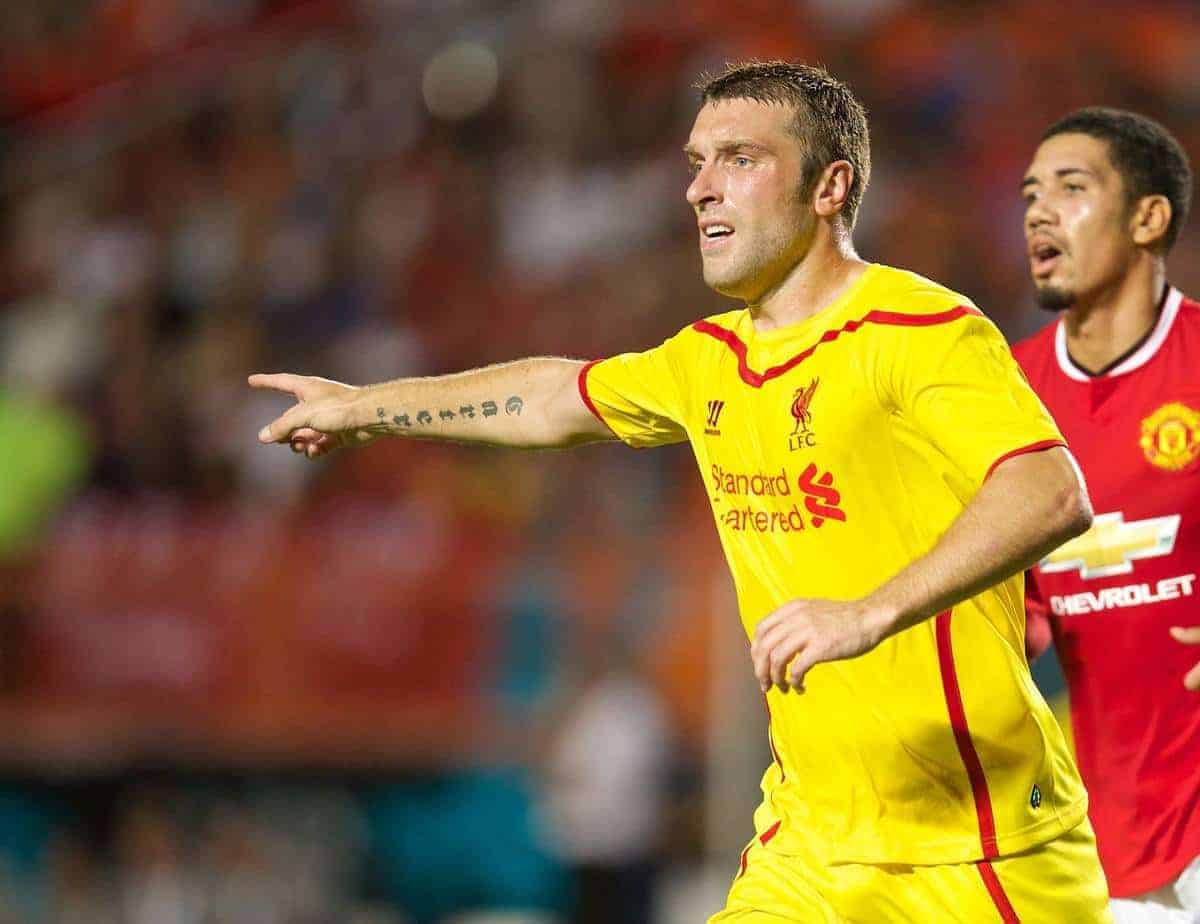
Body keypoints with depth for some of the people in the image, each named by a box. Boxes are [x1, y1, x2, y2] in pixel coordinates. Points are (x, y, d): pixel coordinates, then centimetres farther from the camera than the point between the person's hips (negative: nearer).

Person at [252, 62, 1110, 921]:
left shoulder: (923, 329, -14)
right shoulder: (712, 360, 12)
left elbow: (1053, 494, -28)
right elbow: (562, 398, 33)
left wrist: (871, 613, -39)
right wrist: (364, 406, 41)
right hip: (809, 845, 7)